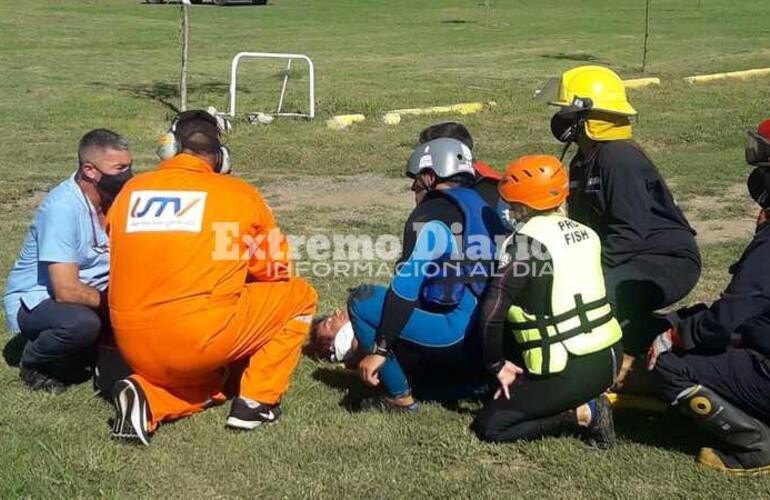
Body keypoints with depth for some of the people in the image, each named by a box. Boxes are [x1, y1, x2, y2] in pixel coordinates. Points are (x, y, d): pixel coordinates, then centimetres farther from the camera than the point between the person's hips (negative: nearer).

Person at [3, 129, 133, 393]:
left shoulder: (116, 197, -5)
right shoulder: (62, 208, -26)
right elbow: (67, 291, -30)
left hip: (88, 295, 7)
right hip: (34, 300, -7)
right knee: (82, 322, -37)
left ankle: (75, 357, 5)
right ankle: (34, 364, -4)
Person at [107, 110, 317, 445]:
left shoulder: (131, 191, 11)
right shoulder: (240, 194, 4)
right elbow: (274, 271, 14)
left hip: (133, 347, 5)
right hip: (200, 339, -5)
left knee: (212, 381, 35)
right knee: (300, 295, 16)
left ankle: (148, 397, 4)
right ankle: (257, 402, 9)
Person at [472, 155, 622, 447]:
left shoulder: (526, 242, -15)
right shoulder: (583, 233, 8)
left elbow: (492, 313, -20)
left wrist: (496, 365, -6)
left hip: (571, 374, -8)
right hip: (610, 356, 8)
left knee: (489, 427, 5)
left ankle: (583, 414, -3)